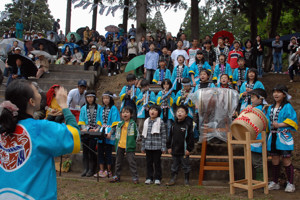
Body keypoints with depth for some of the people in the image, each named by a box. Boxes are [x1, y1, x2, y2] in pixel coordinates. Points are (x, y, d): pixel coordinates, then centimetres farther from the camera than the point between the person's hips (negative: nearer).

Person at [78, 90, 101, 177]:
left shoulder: (99, 108, 4)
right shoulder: (83, 108, 14)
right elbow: (81, 121, 11)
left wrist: (97, 129, -11)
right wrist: (84, 128, -5)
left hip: (94, 132, -3)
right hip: (85, 132, 3)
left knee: (91, 149, -10)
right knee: (85, 150, 1)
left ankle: (91, 169, -2)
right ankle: (85, 169, 7)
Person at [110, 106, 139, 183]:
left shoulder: (133, 123, -2)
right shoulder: (119, 124, 9)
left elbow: (136, 134, 2)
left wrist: (133, 142, -1)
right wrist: (116, 142, 10)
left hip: (129, 146, -5)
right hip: (120, 146, 5)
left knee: (131, 161, -5)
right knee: (118, 162, 13)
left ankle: (135, 177, 2)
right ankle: (116, 176, 26)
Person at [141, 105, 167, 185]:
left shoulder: (160, 122, -4)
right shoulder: (146, 122, 7)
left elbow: (164, 135, -4)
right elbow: (144, 135, 12)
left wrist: (163, 147, -7)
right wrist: (143, 147, 12)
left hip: (157, 147, -3)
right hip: (148, 147, 3)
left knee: (157, 163, 5)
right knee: (149, 163, 10)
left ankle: (157, 178, 17)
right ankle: (149, 178, 21)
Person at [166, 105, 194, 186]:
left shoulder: (188, 125, -7)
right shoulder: (174, 125, 7)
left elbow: (190, 138, -8)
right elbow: (170, 137, 13)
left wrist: (189, 149, -11)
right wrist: (169, 147, 8)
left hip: (184, 151, -4)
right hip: (174, 150, 4)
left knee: (186, 166, 7)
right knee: (174, 166, 14)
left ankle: (186, 180, 20)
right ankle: (172, 179, 24)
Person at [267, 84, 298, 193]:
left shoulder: (287, 107, -5)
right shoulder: (270, 107, 14)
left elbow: (292, 120, -13)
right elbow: (267, 120, 19)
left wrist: (279, 125, -20)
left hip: (284, 137, -5)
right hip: (273, 137, 5)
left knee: (286, 160, 0)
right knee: (275, 161, 11)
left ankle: (290, 184, 13)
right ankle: (275, 182, 21)